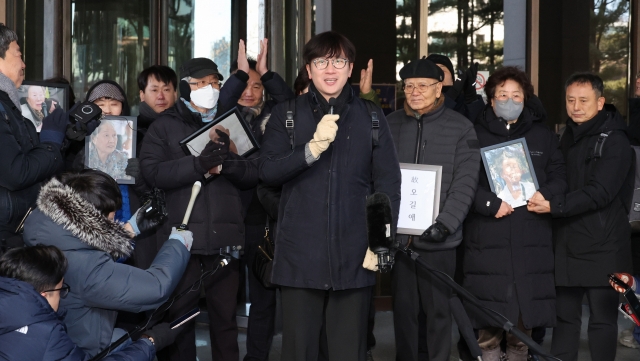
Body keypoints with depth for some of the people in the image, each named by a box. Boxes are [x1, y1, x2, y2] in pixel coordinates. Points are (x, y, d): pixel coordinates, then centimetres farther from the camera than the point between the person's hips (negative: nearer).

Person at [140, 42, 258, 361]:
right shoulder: (165, 125, 7)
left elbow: (254, 174, 7)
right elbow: (152, 171, -9)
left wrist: (228, 164, -14)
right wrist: (197, 164, -21)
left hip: (225, 237, 2)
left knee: (225, 317, 9)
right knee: (177, 317, 4)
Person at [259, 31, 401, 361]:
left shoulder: (371, 117, 7)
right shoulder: (286, 114, 5)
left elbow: (388, 182, 6)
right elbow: (267, 172, -3)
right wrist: (312, 148, -17)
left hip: (353, 255, 1)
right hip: (300, 254, -1)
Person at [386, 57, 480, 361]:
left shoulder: (460, 128, 0)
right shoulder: (390, 125, 7)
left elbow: (465, 183, -6)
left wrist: (445, 223, -17)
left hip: (439, 239, -2)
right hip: (397, 235, 2)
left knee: (438, 309, 5)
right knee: (403, 308, 10)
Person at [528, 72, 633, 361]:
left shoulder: (614, 140, -8)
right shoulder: (568, 137, 14)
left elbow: (599, 193, -19)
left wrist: (554, 206, -26)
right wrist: (544, 200, 1)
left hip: (601, 247, -6)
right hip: (567, 244, 7)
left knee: (602, 318, 1)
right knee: (565, 315, 10)